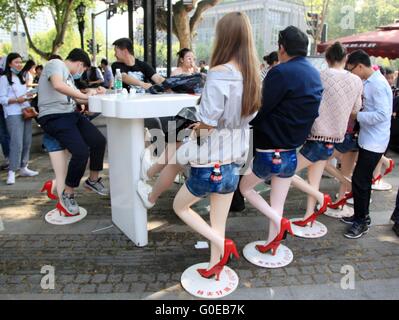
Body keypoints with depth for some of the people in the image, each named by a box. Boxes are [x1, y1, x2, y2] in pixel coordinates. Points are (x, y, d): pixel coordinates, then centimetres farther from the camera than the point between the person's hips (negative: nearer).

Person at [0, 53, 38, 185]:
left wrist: (28, 96, 4)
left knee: (27, 142, 4)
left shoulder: (21, 78, 21)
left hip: (26, 112, 7)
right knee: (17, 143, -13)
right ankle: (11, 172, -8)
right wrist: (17, 100, -20)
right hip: (13, 115, -7)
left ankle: (23, 168, 13)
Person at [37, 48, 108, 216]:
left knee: (99, 141, 0)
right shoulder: (55, 64, -6)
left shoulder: (68, 74, 21)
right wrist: (84, 96, -19)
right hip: (53, 117, -9)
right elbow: (57, 85, -26)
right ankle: (67, 195, -5)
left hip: (71, 114, 10)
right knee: (81, 152, -24)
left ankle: (93, 180, 21)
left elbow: (75, 97, 28)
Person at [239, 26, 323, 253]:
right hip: (292, 151, 7)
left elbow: (259, 111, -18)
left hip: (269, 151, -7)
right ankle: (272, 243, 26)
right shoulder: (315, 75, 8)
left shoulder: (281, 72, -18)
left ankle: (279, 222, 4)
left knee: (244, 187, 16)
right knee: (278, 204, 17)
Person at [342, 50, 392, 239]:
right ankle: (362, 215, 31)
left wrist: (356, 115, -18)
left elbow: (382, 115, -24)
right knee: (363, 180, 17)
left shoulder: (378, 84, -19)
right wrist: (356, 112, 3)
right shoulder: (369, 82, 9)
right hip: (367, 139, 9)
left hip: (374, 142, -9)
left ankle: (361, 222, 9)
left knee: (359, 180, -5)